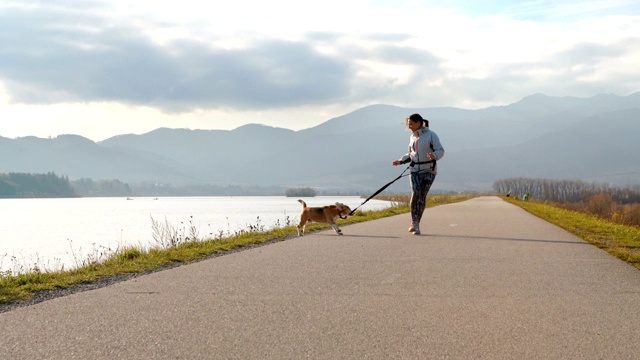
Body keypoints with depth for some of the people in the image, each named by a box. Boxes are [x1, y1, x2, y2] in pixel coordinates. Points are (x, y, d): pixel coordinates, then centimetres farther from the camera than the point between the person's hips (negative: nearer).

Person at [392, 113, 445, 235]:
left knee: (422, 196, -7)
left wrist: (434, 156, -30)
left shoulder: (431, 135, -5)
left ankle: (417, 224, 3)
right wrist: (400, 161, 12)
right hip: (415, 169, 4)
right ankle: (414, 223, -14)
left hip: (428, 170, -4)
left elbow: (440, 151, -9)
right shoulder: (412, 137, 13)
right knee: (415, 194, -16)